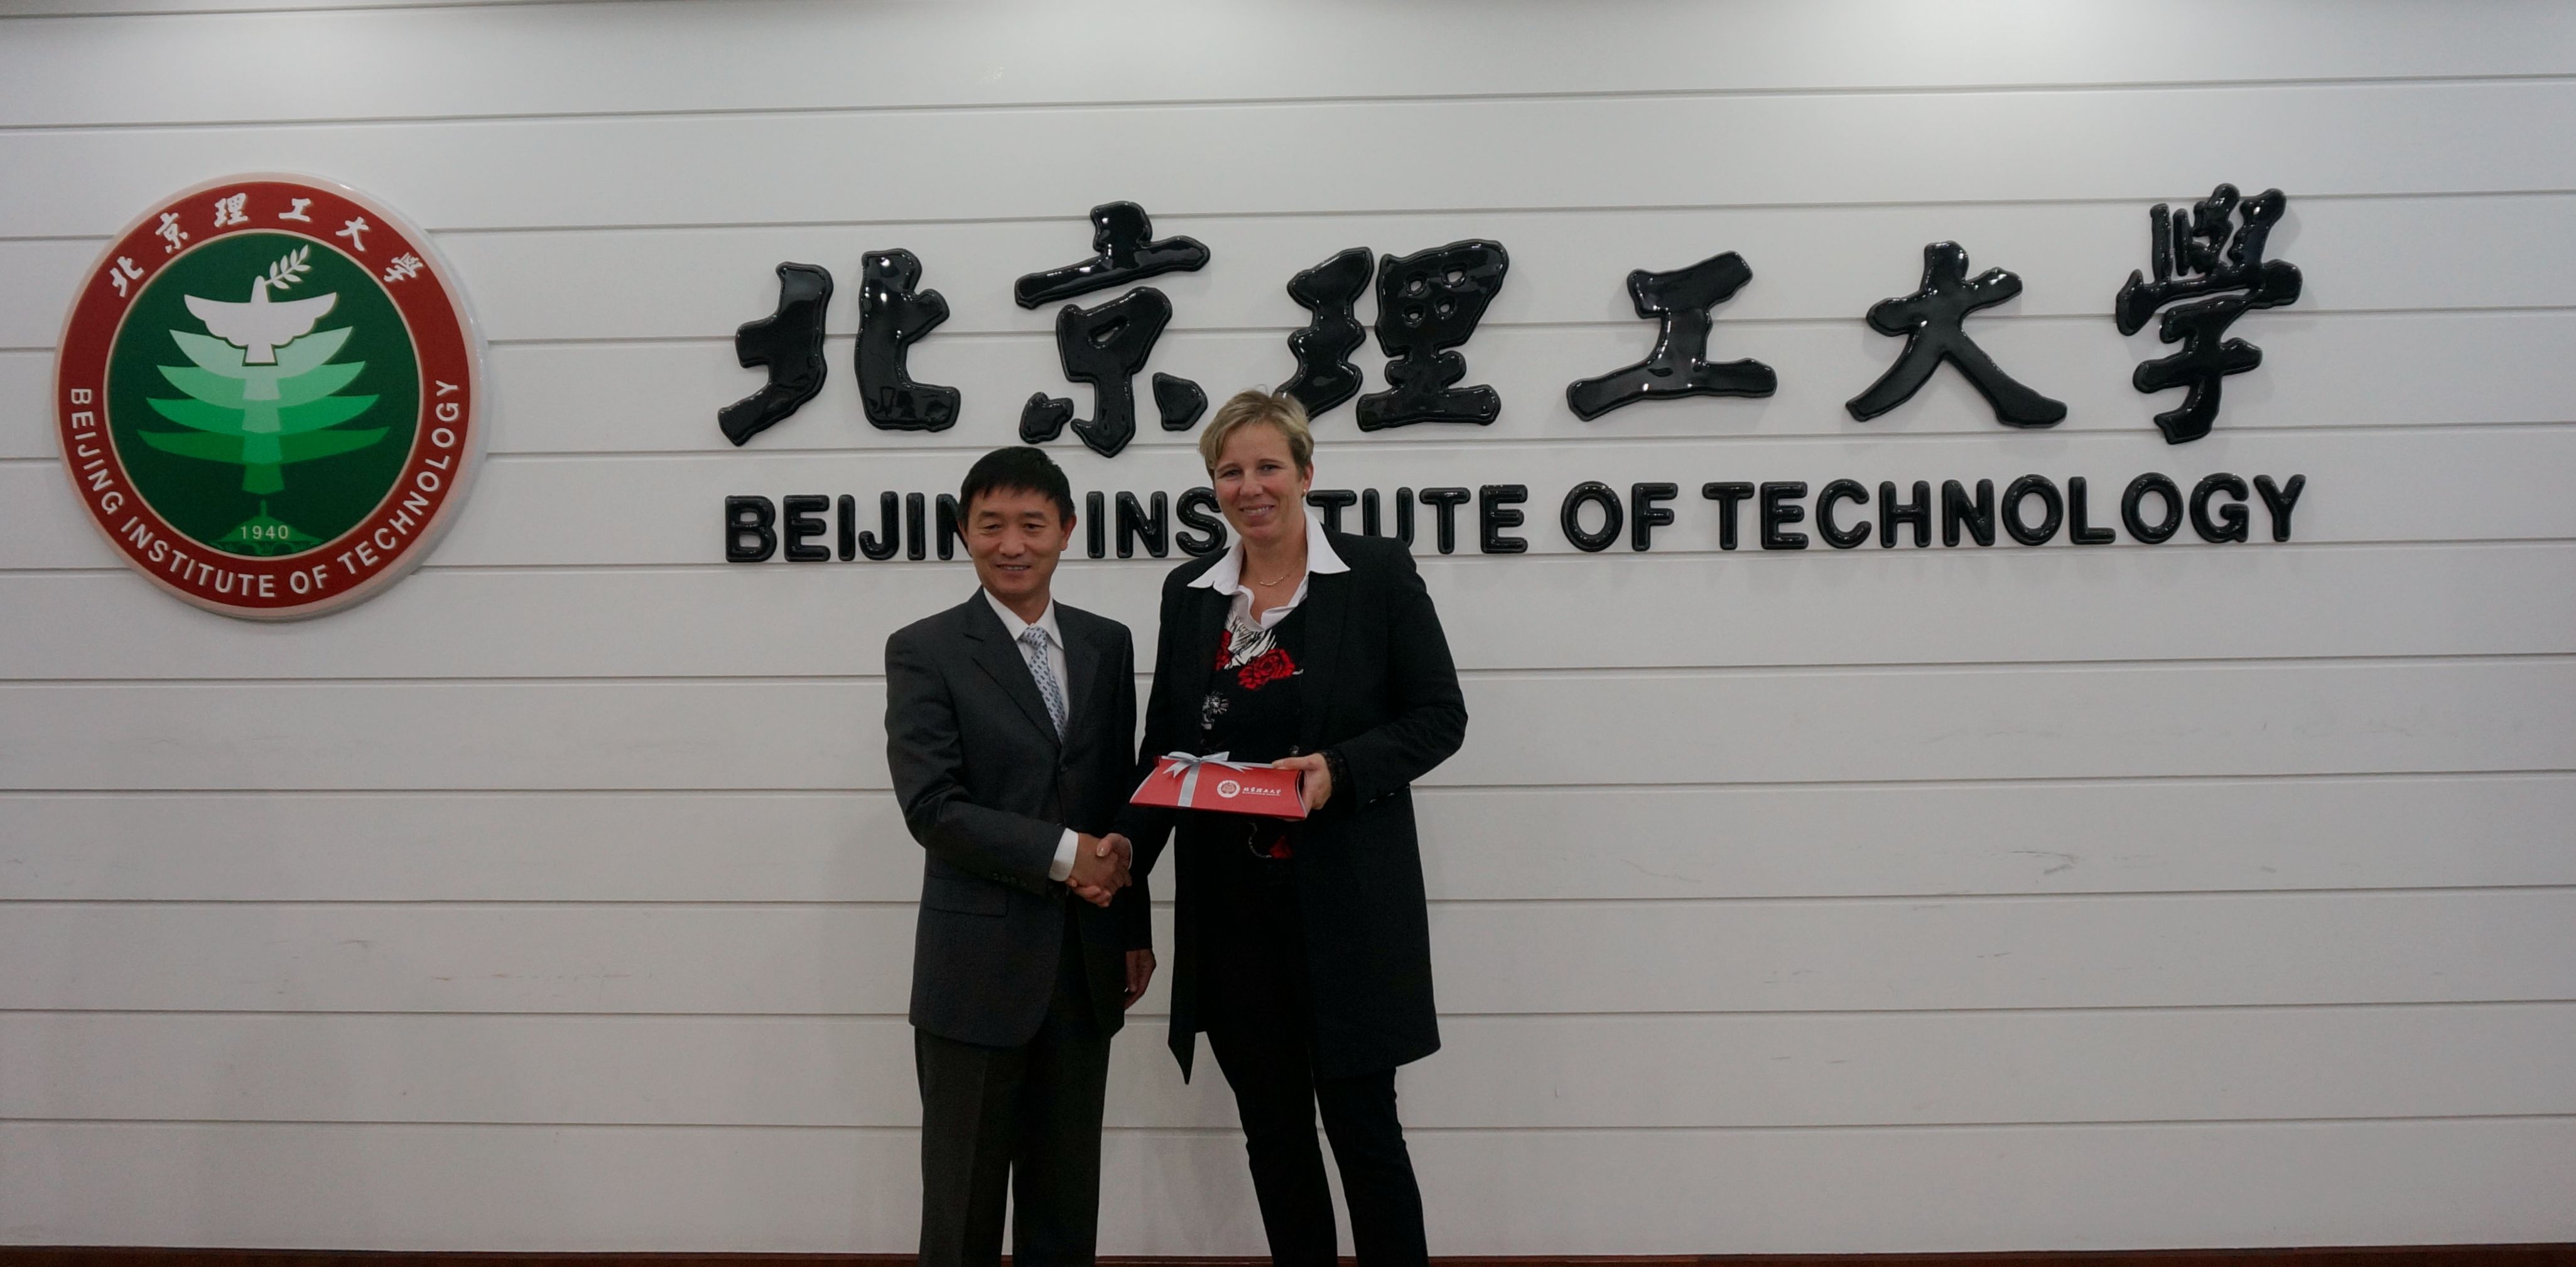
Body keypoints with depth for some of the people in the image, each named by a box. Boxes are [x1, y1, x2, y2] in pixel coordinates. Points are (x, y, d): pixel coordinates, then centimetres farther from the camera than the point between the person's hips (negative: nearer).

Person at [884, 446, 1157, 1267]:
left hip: (1085, 964, 4)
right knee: (964, 1198, 8)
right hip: (979, 967, -4)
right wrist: (1062, 854, -17)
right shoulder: (925, 652, -5)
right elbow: (932, 808, -13)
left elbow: (1123, 799, 12)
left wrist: (1134, 929, 12)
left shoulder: (1107, 644, 9)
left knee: (1068, 1198, 13)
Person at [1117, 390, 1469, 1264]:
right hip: (1231, 906, 4)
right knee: (1272, 1132, 12)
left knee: (1362, 1126, 1)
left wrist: (1340, 770, -19)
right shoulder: (1189, 594, 8)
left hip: (1346, 903, -4)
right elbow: (1164, 746, 12)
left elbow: (1440, 717, -3)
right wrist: (1124, 848, -4)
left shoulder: (1378, 574, -3)